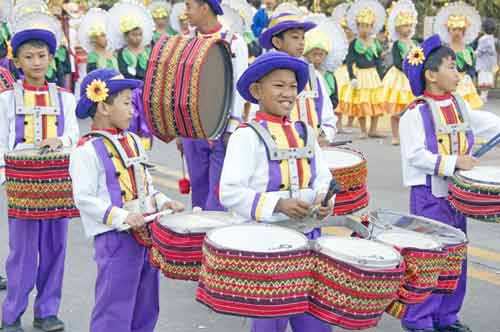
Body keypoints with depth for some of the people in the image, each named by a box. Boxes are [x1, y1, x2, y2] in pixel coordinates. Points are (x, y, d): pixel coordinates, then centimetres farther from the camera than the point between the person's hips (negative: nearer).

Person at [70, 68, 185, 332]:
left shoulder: (133, 142, 13)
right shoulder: (87, 150, -12)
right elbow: (84, 199, -17)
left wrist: (162, 202, 3)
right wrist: (122, 217, -25)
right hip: (115, 239, -8)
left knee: (145, 309, 16)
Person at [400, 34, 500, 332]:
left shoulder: (459, 105, 8)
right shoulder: (416, 113, -16)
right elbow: (415, 154, -21)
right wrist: (453, 162, -25)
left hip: (456, 191, 8)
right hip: (429, 193, -8)